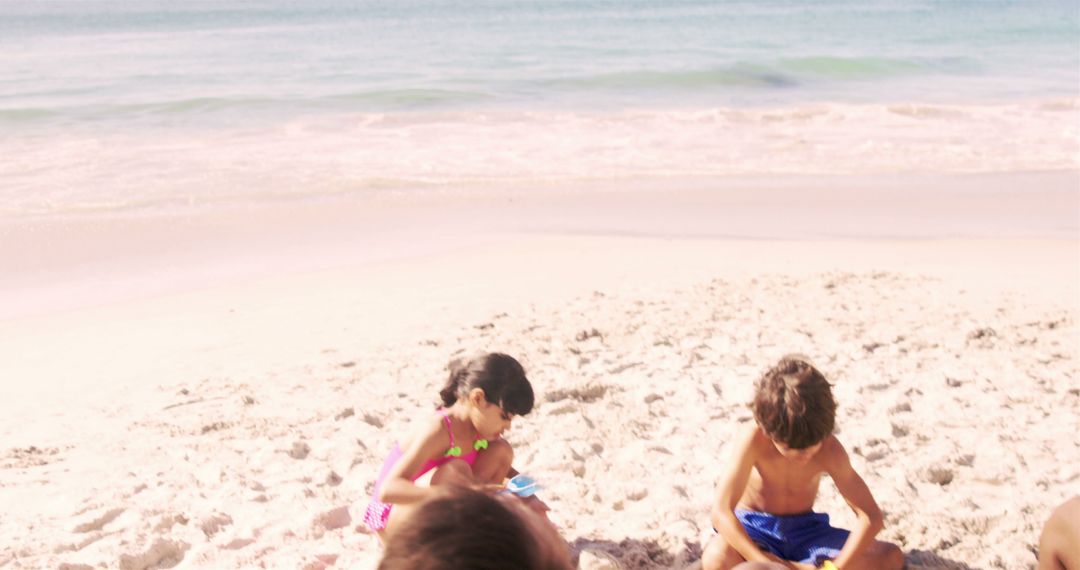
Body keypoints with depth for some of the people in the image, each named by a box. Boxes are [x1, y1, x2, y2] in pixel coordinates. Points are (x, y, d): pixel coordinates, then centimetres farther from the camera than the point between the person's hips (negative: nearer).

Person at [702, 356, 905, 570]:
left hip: (804, 530, 3)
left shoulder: (830, 450, -19)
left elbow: (871, 516, -19)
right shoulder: (755, 440, -26)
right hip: (754, 529, -3)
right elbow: (721, 511, -31)